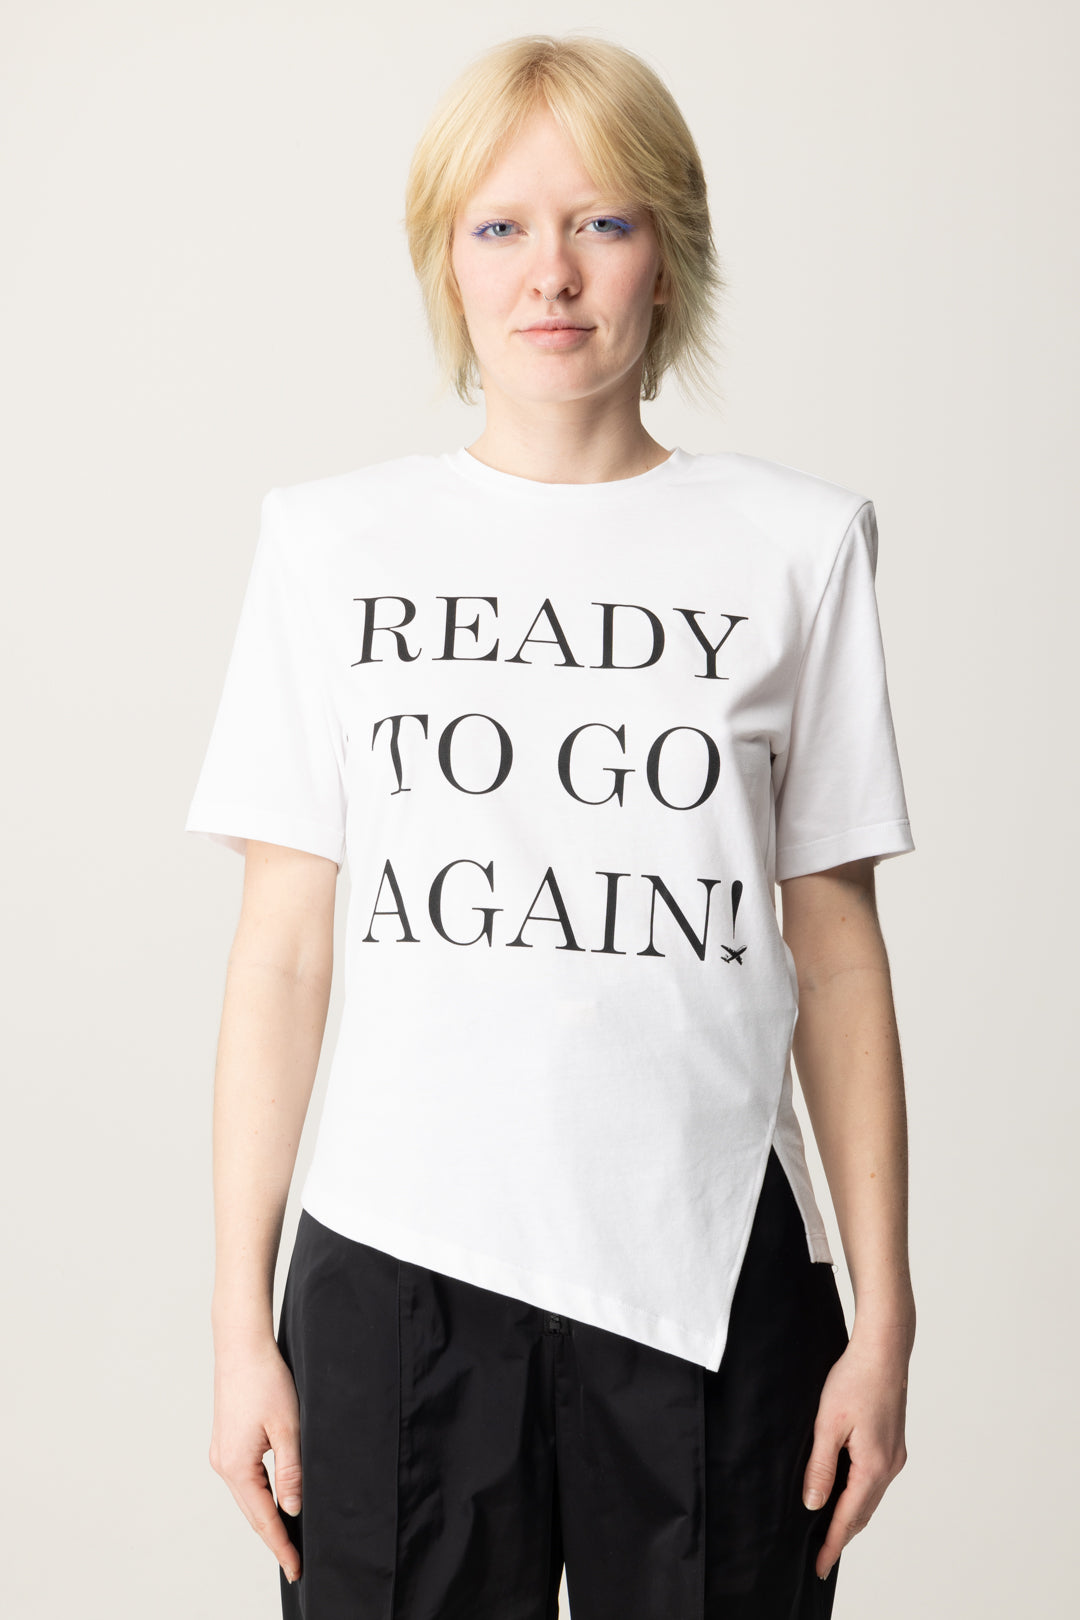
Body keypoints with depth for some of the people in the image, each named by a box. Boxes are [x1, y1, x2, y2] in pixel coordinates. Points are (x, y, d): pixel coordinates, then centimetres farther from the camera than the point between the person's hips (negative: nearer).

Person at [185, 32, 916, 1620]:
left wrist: (885, 1313, 2)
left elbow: (836, 951, 4)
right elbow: (281, 951, 3)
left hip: (711, 1269, 0)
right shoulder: (332, 541, 4)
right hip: (397, 1274, 1)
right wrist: (242, 1318, 2)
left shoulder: (797, 543, 3)